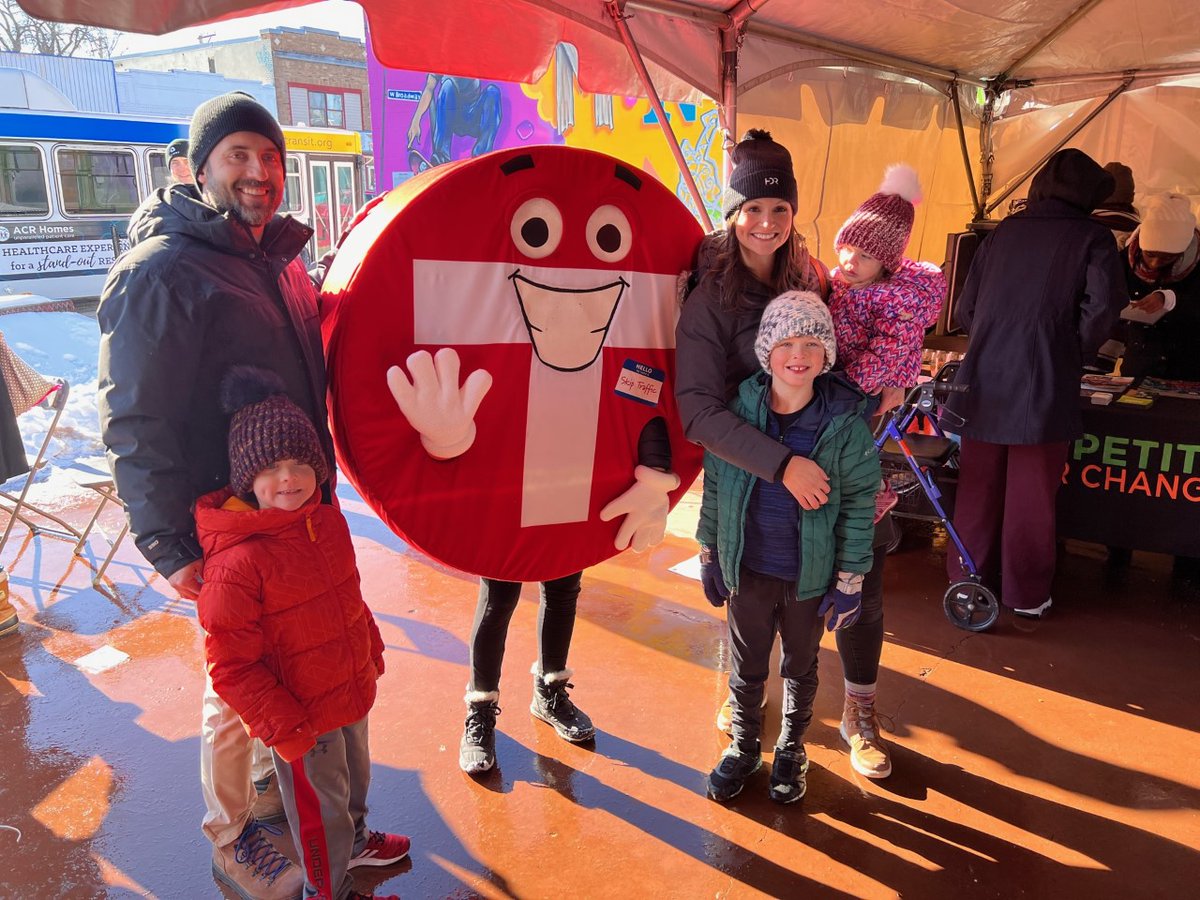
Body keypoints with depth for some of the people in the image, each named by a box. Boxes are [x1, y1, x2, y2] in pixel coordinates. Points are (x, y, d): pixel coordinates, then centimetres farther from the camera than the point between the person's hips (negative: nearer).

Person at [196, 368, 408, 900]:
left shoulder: (328, 522, -5)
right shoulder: (236, 565, -29)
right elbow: (229, 666, -23)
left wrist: (372, 653, 16)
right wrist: (283, 728, -19)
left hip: (352, 691, 7)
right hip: (300, 715, -7)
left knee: (355, 775, 30)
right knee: (320, 804, 16)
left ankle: (354, 838, 59)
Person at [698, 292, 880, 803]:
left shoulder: (845, 421, -14)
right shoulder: (739, 409, -9)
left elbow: (860, 504, -7)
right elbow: (714, 486, 2)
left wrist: (850, 580, -6)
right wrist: (709, 555, 6)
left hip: (811, 575, -1)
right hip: (747, 568, 1)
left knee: (801, 666, 19)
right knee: (747, 666, 17)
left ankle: (791, 749, 43)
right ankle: (743, 747, 41)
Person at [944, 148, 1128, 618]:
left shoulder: (1002, 233, 12)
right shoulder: (1092, 236, 2)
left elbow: (965, 307, 11)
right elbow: (1101, 307, -11)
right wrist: (1075, 355, 4)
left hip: (983, 380, 3)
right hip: (1043, 387, -3)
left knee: (978, 488, 13)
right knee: (1031, 498, 6)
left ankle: (969, 579, 24)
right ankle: (1026, 596, 18)